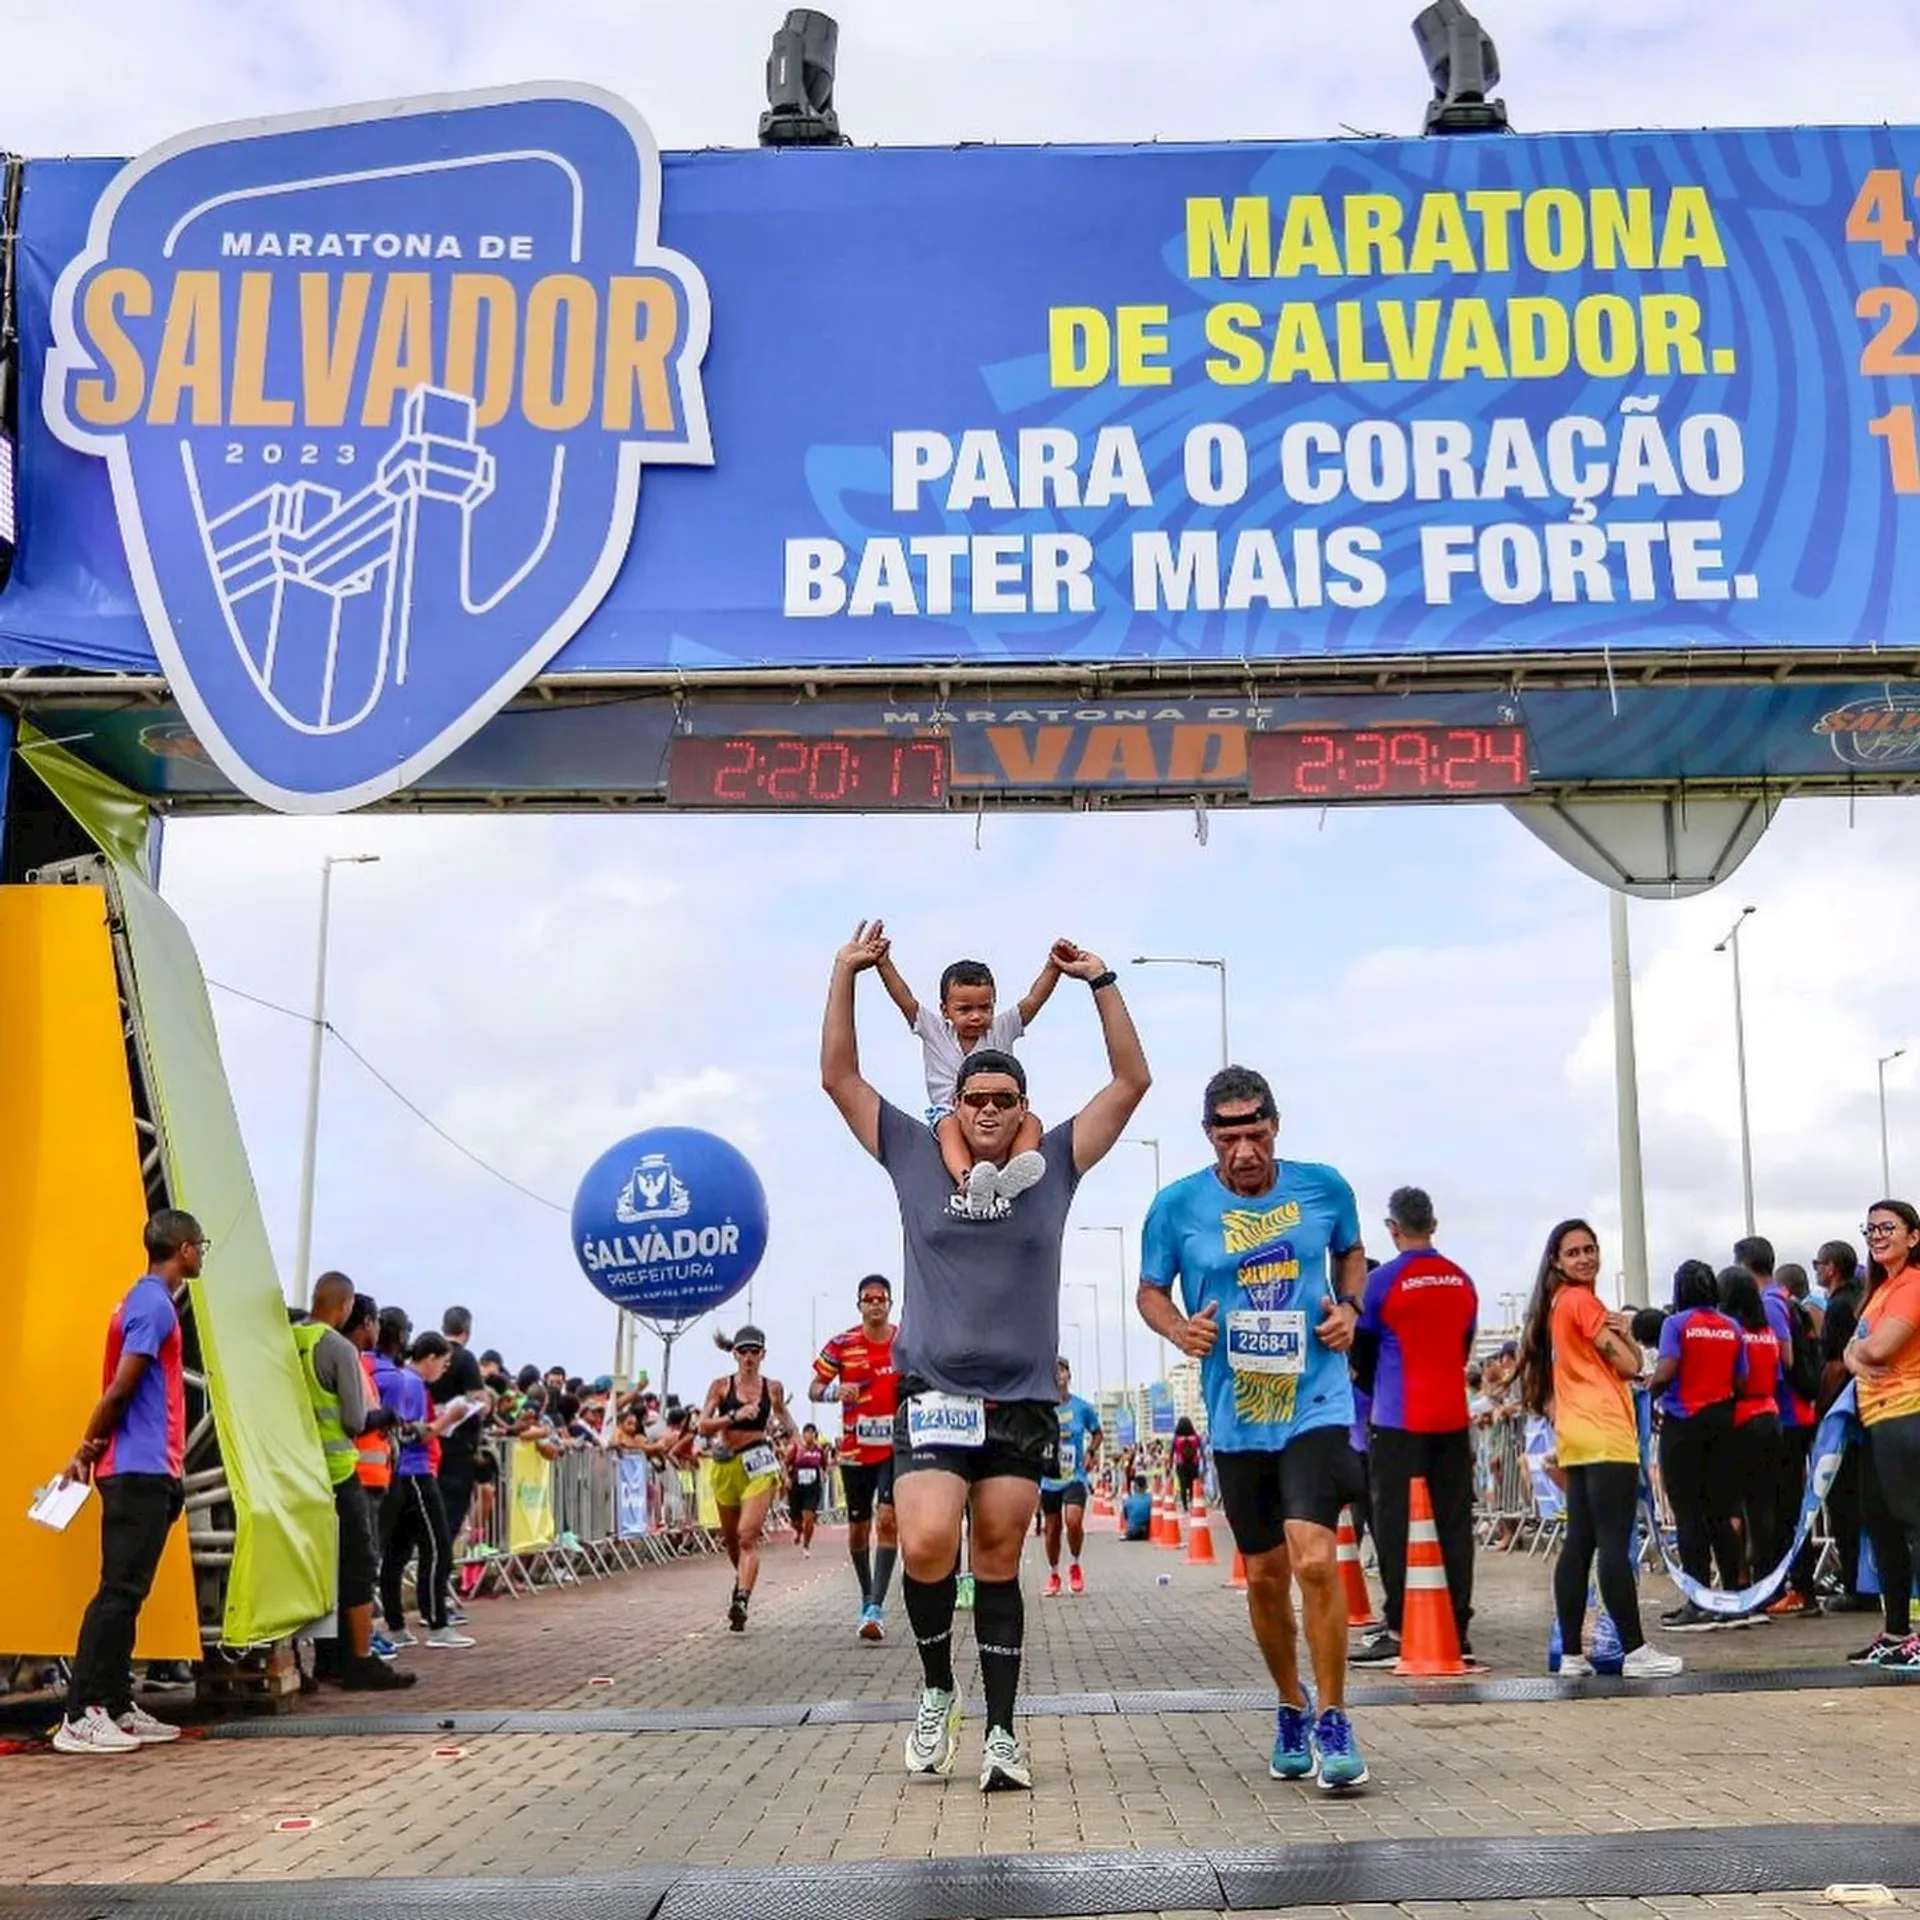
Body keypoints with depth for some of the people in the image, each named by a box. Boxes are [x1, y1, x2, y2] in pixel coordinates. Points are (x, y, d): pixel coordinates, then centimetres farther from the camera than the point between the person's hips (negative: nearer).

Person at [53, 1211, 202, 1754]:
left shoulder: (145, 1301, 18)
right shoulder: (155, 1306, -12)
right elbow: (120, 1389, -16)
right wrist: (86, 1451, -6)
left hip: (146, 1471, 10)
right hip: (140, 1470, -10)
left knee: (127, 1592, 11)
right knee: (119, 1591, -10)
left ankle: (117, 1708, 15)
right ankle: (79, 1717, -10)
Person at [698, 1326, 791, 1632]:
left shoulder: (773, 1388, 4)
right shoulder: (721, 1386, 1)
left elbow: (782, 1416, 26)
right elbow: (703, 1426, -9)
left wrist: (780, 1428, 10)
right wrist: (734, 1416, -20)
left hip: (760, 1465, -2)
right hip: (726, 1465, 2)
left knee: (748, 1535, -17)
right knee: (729, 1536, 17)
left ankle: (741, 1601, -25)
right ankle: (743, 1578, 46)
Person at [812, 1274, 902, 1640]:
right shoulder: (841, 1345, -1)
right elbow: (814, 1389, 2)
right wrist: (835, 1392, -19)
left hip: (896, 1447, -1)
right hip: (855, 1449, 1)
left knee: (888, 1519, -16)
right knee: (858, 1528, 10)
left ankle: (876, 1607, -18)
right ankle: (867, 1598, 31)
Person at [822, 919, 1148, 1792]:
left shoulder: (1053, 1163, 5)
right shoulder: (916, 1158, 4)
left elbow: (1132, 1081, 3)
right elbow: (839, 1076, 5)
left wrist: (1100, 982, -2)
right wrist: (848, 973, -2)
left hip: (1022, 1401, 1)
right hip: (932, 1391, -1)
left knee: (998, 1564, 7)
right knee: (926, 1543, -19)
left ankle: (1001, 1731, 16)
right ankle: (937, 1689, 6)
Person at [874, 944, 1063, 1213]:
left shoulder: (1002, 1030, 13)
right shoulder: (934, 1031, 12)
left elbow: (1034, 1000, 4)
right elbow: (904, 999, 1)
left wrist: (1053, 967, -11)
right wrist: (883, 963, -12)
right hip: (948, 1112, -2)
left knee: (1030, 1122, -27)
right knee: (949, 1125, -36)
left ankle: (1010, 1175, -55)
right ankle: (967, 1179, -64)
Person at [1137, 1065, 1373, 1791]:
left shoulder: (1323, 1187, -3)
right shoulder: (1177, 1205, -5)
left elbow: (1351, 1253, 16)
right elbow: (1150, 1291, 7)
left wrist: (1349, 1307, -3)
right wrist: (1179, 1329, -14)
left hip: (1316, 1404, -1)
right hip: (1235, 1418, 2)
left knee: (1314, 1560, -17)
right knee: (1265, 1575, 12)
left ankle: (1333, 1723, 0)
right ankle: (1291, 1709, 35)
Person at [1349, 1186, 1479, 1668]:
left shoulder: (1383, 1281, -8)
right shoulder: (1463, 1282, 8)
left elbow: (1361, 1356, 1)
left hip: (1398, 1420, -5)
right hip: (1452, 1418, 5)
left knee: (1393, 1522, -1)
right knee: (1455, 1523, 8)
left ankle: (1398, 1632, -3)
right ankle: (1458, 1630, 10)